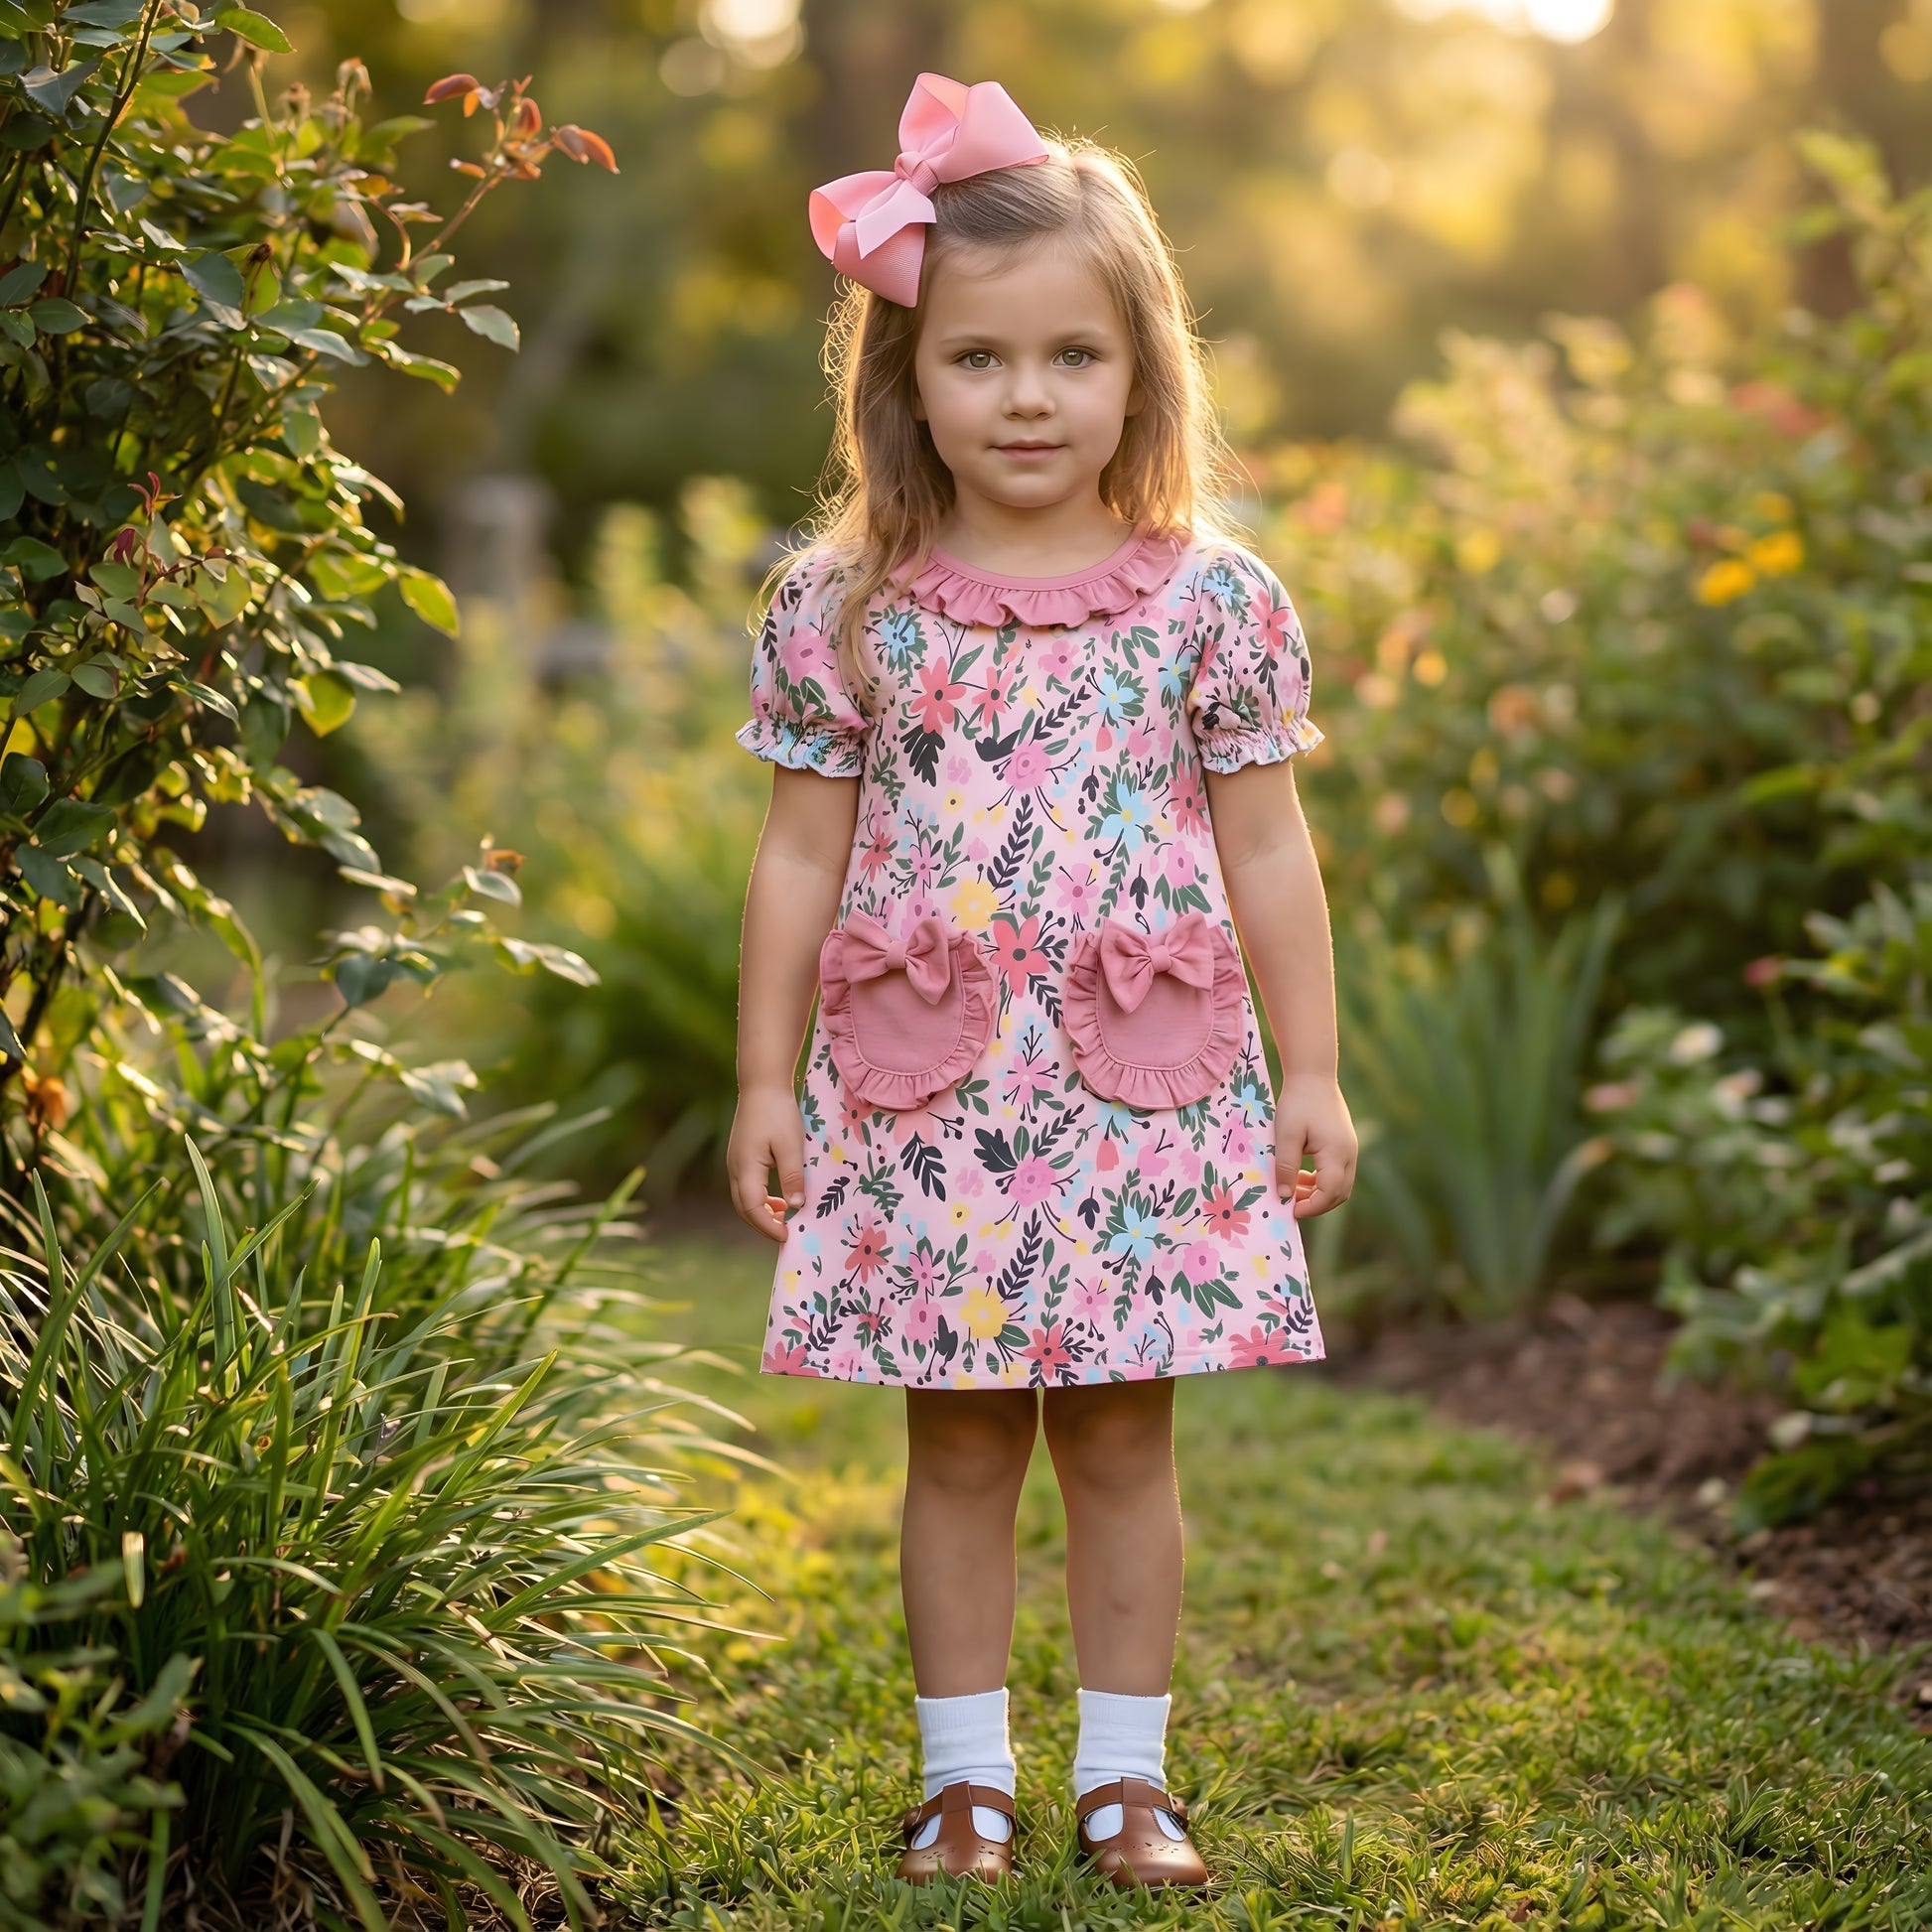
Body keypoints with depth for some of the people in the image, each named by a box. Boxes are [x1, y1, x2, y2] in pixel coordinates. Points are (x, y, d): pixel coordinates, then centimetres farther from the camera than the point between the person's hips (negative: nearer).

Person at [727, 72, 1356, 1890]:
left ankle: (1124, 1773, 22)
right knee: (957, 1442, 8)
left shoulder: (1212, 598, 0)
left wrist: (1312, 1075, 5)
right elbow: (801, 858, 5)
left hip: (1147, 1085, 0)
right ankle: (965, 1775, 22)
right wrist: (765, 1082, 4)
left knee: (1121, 1437, 8)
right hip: (925, 1092, 0)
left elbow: (1266, 853, 5)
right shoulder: (844, 608, 0)